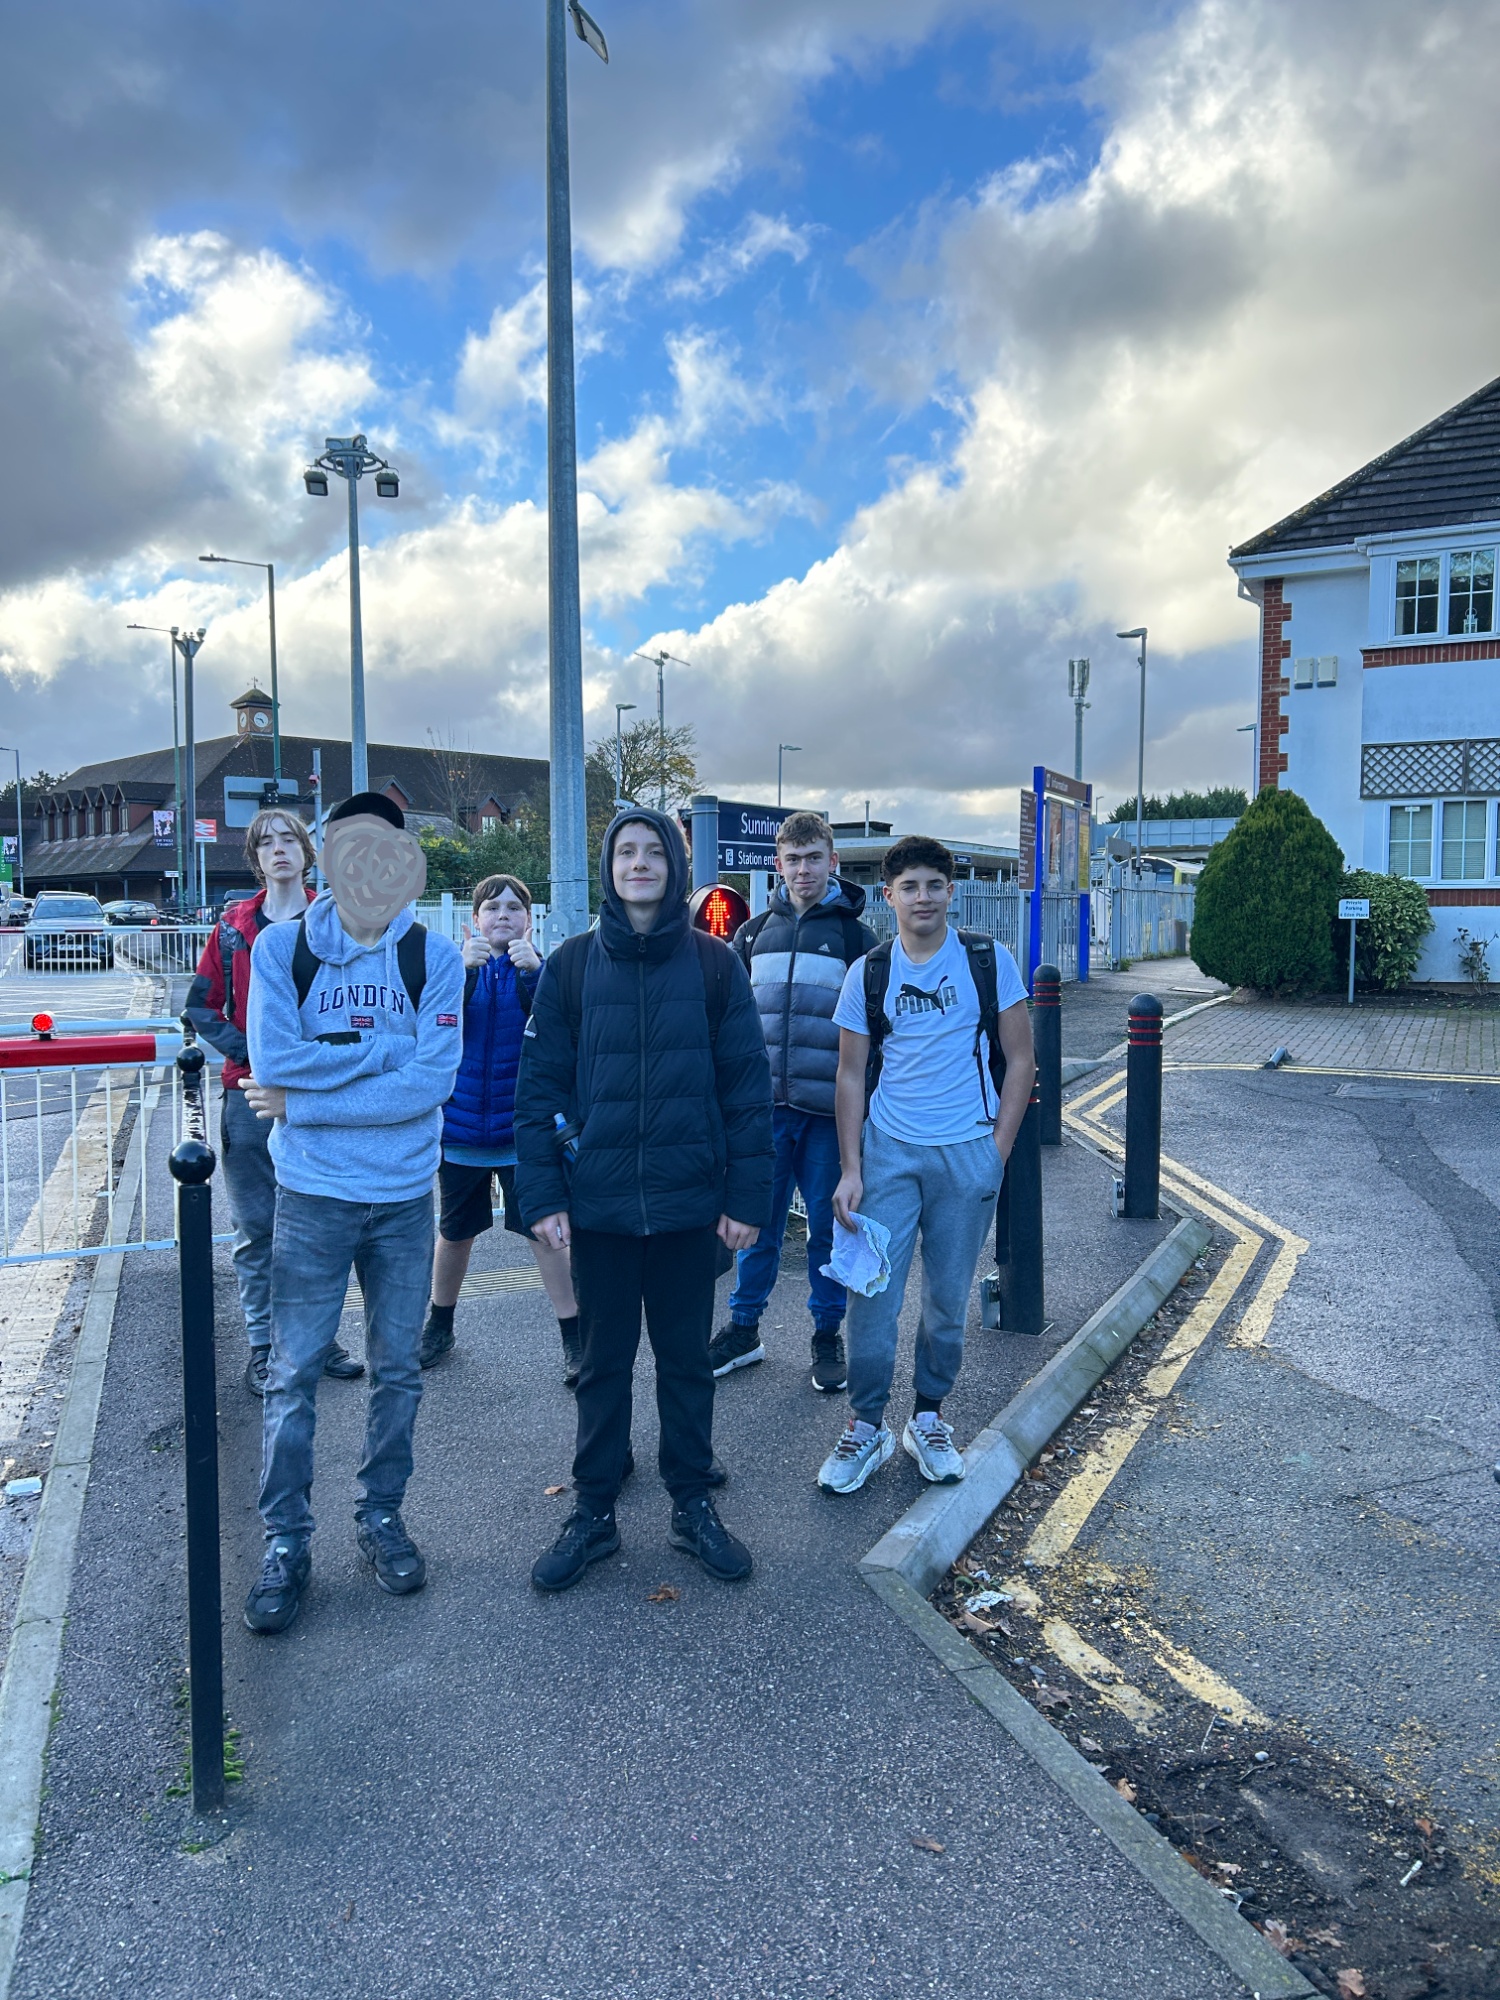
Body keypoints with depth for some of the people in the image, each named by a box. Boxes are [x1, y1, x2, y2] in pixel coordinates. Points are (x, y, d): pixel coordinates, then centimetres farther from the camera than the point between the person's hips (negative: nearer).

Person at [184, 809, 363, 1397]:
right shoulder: (233, 927, 5)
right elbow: (201, 1006, 6)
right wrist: (249, 1052, -7)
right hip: (251, 1096, 1)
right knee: (255, 1228, 6)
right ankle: (262, 1344, 18)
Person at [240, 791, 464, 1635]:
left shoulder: (434, 956, -5)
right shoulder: (281, 947, -3)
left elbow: (431, 1082, -15)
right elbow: (274, 1061, -16)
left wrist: (307, 1097, -15)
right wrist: (386, 1045, -14)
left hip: (405, 1196, 1)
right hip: (313, 1195, -1)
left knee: (398, 1369, 13)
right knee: (294, 1374, 6)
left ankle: (383, 1516, 32)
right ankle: (286, 1541, 22)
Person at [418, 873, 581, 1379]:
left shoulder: (542, 970, -1)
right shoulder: (456, 965, 1)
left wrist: (533, 971, -33)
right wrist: (463, 969, -32)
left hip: (523, 1128, -2)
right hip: (460, 1123, 2)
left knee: (545, 1233, -3)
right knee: (455, 1233, 16)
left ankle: (574, 1339, 9)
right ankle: (439, 1325, 37)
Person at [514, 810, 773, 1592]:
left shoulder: (713, 964, -2)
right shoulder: (571, 965, -1)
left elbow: (747, 1086, -2)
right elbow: (539, 1086, -1)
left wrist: (747, 1198, -6)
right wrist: (543, 1196, -7)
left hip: (690, 1204, 0)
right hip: (599, 1204, 0)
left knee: (686, 1359, 14)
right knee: (603, 1363, 13)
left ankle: (692, 1505, 31)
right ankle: (593, 1512, 29)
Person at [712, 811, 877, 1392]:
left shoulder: (856, 937, 2)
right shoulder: (753, 934, 9)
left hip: (829, 1109, -2)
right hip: (764, 1105, 2)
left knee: (828, 1225, 7)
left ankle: (828, 1335, 22)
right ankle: (744, 1328, 24)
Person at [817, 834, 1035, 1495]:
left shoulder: (989, 961, -1)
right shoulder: (868, 974, 2)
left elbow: (1019, 1060, 2)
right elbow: (851, 1075, 4)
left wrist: (998, 1150, -5)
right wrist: (850, 1169, -2)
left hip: (967, 1155, 0)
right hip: (887, 1151, 1)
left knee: (948, 1300, 10)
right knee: (871, 1294, 0)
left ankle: (928, 1420, 28)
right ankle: (865, 1428, 16)